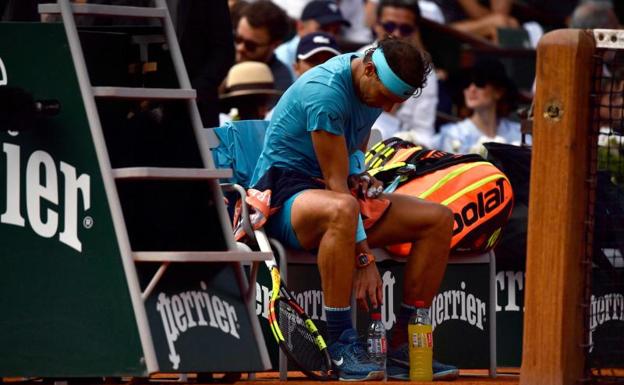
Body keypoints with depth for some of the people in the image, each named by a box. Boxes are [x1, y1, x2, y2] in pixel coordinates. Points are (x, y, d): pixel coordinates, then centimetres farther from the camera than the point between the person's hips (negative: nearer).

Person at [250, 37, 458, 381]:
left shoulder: (379, 85, 4)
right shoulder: (326, 91, -24)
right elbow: (335, 184, -24)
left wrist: (358, 174, 0)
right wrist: (364, 258, -26)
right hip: (284, 191, -9)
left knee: (439, 219, -7)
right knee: (342, 210, -44)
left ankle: (403, 348, -8)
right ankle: (342, 346, -35)